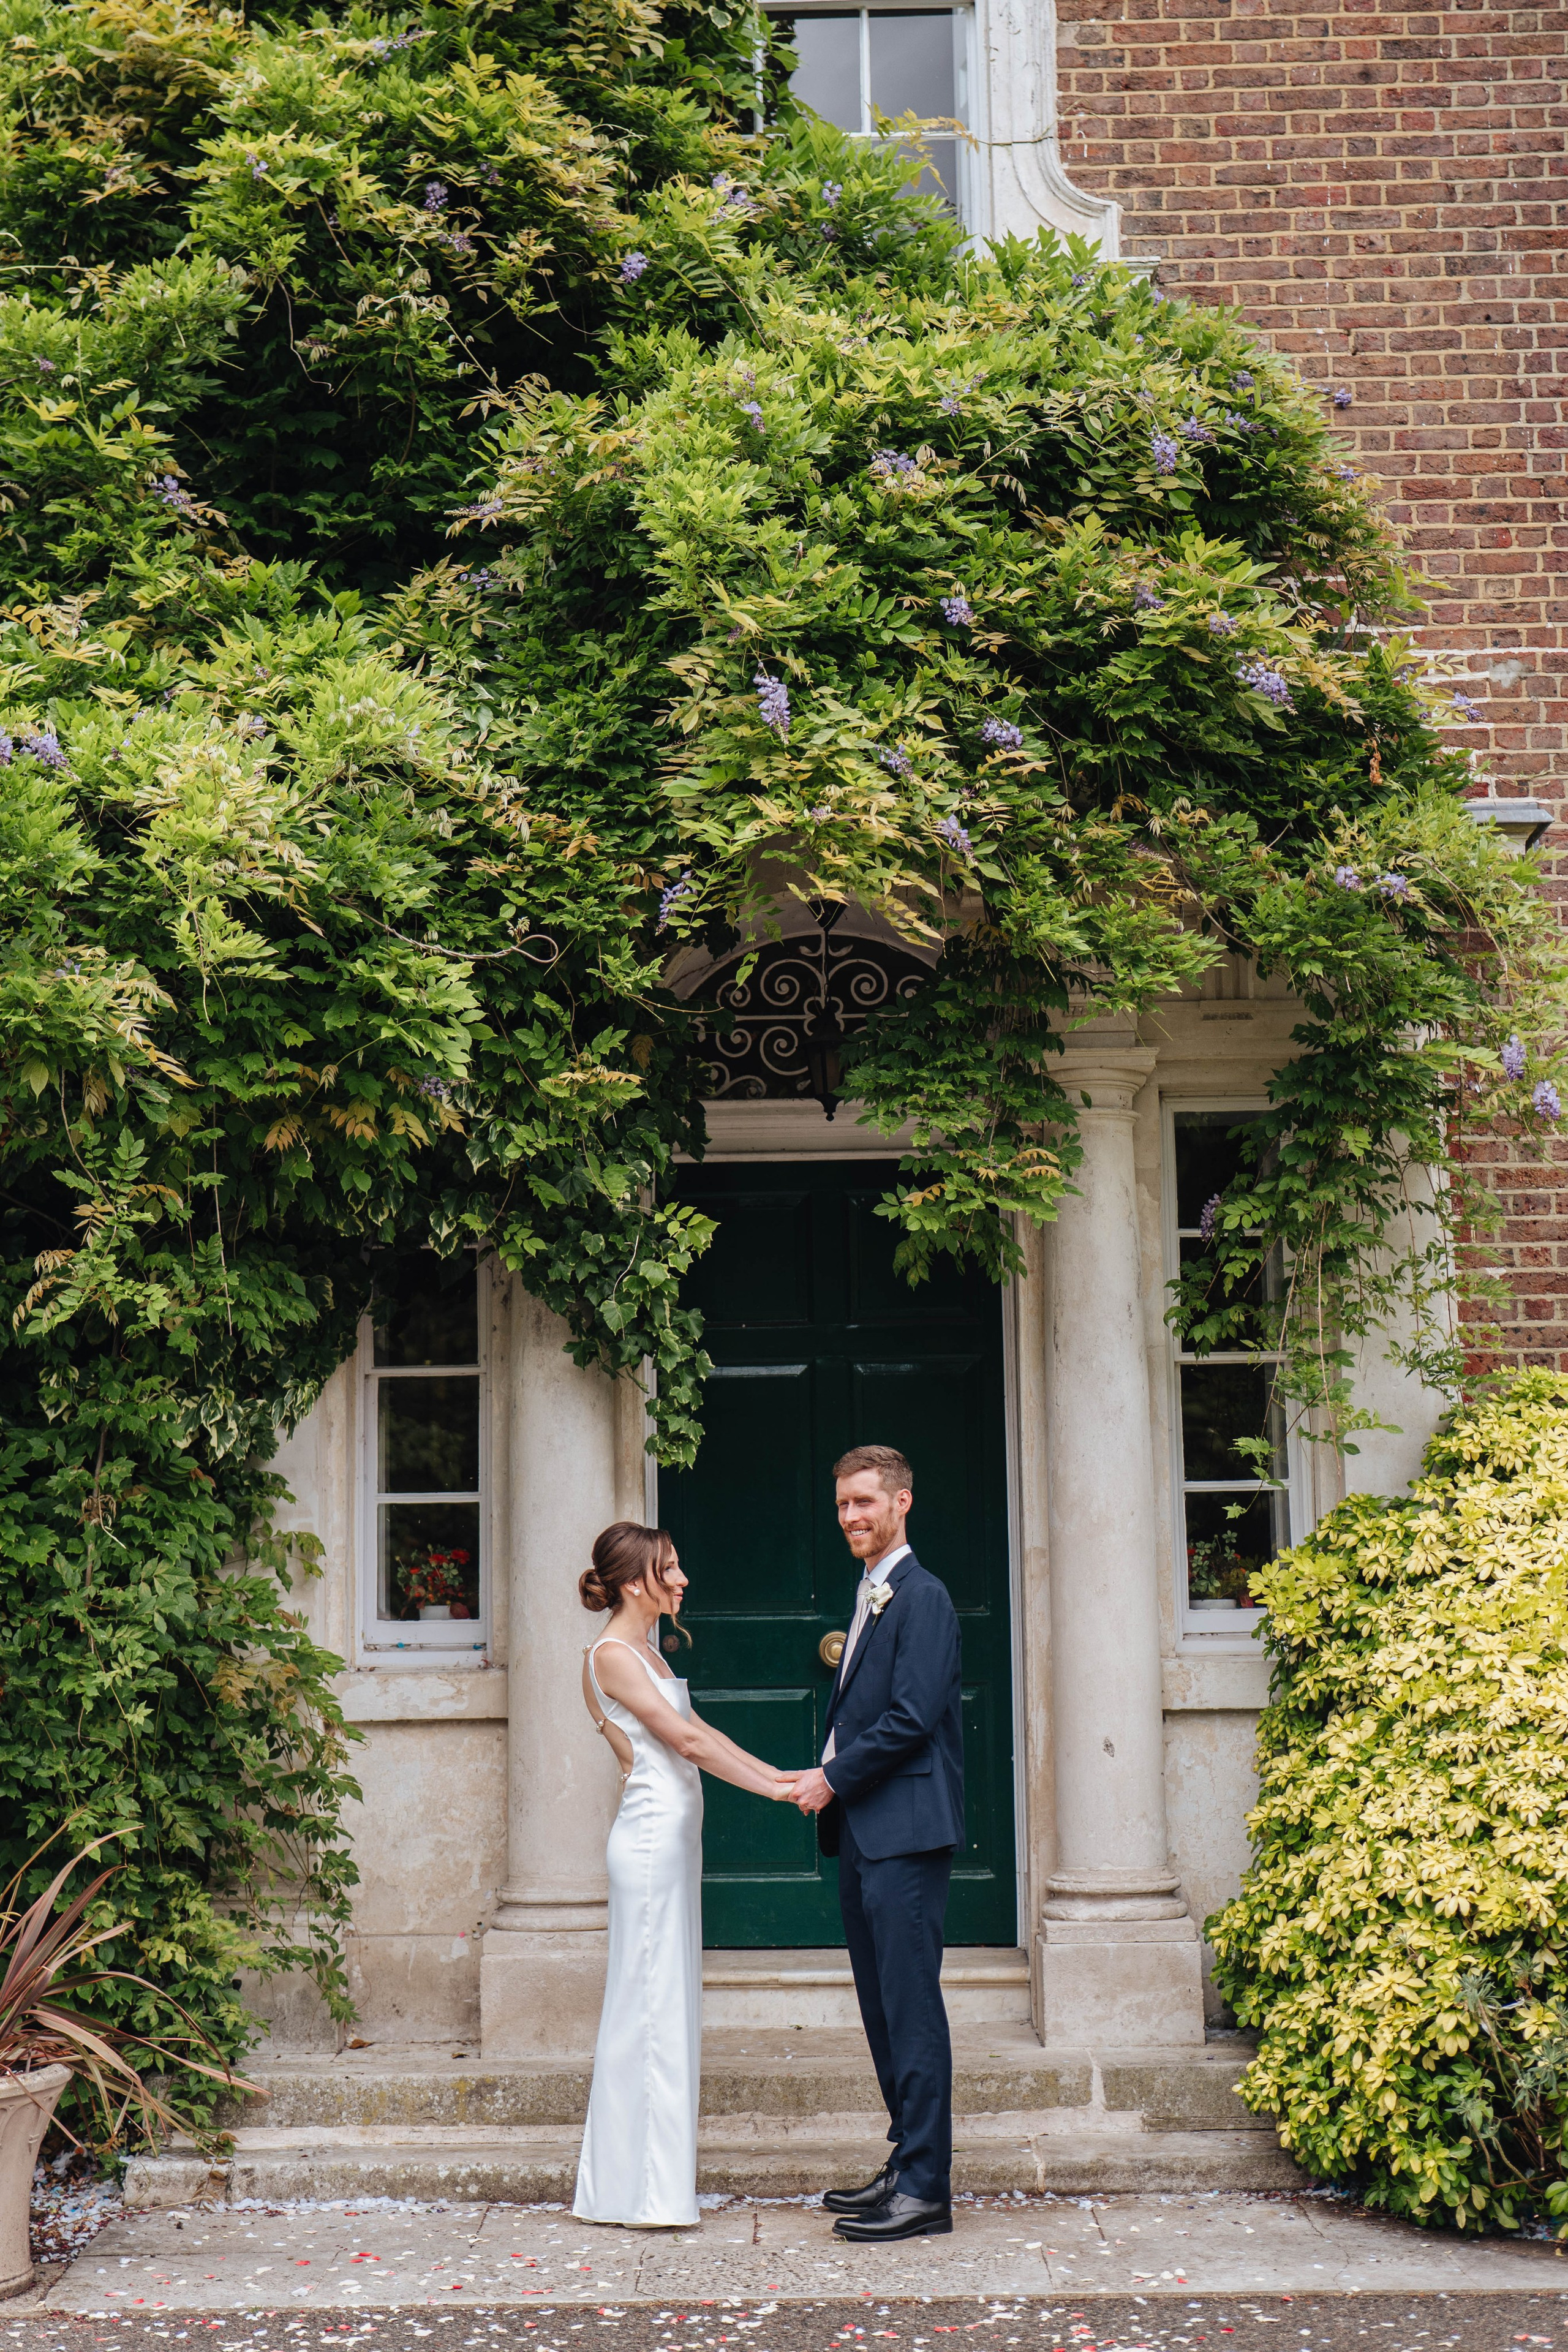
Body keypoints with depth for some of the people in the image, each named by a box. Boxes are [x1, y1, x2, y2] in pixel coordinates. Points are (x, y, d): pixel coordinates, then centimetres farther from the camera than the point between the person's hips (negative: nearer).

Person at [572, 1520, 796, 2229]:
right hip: (651, 1840, -10)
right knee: (650, 2006, -5)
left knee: (665, 2005, 12)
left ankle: (642, 2184, 18)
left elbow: (698, 1731, 19)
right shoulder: (611, 1654, -12)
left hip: (672, 1838, 10)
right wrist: (771, 1789, -13)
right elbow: (686, 1741, -15)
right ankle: (642, 2192, 1)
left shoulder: (643, 1651, 17)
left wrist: (777, 1773, 12)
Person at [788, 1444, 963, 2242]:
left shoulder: (922, 1597, -11)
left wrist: (834, 1778, -10)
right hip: (863, 1832, 10)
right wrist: (827, 1777, 8)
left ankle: (925, 2190, -3)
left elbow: (911, 1718, -18)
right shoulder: (870, 1598, 19)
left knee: (911, 2006, -7)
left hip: (905, 1830, -10)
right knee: (882, 2006, 14)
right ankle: (906, 2166, 22)